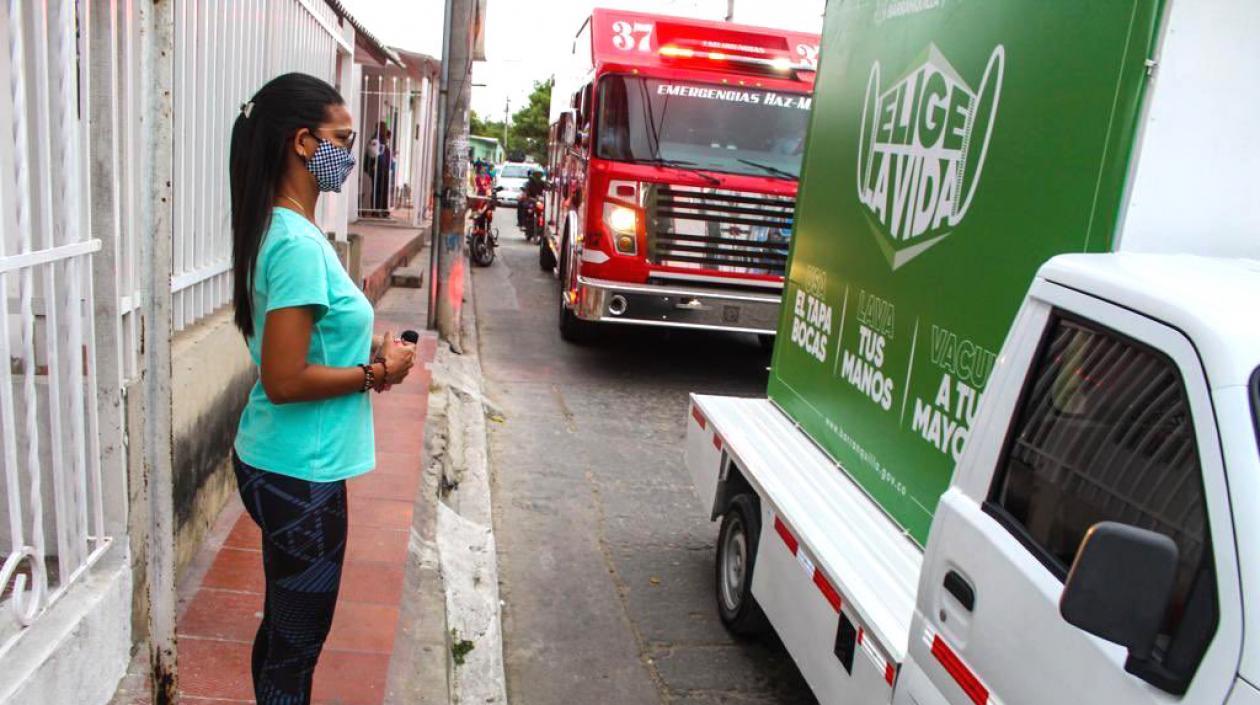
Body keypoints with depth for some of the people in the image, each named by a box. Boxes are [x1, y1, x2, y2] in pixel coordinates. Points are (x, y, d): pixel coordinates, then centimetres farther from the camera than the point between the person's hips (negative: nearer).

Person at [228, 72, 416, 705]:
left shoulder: (286, 231, 8)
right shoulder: (298, 244, -22)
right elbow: (284, 381, -25)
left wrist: (365, 353, 1)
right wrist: (375, 373, -13)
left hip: (281, 464, 9)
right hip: (300, 474, -9)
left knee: (283, 628, 24)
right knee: (298, 638, 9)